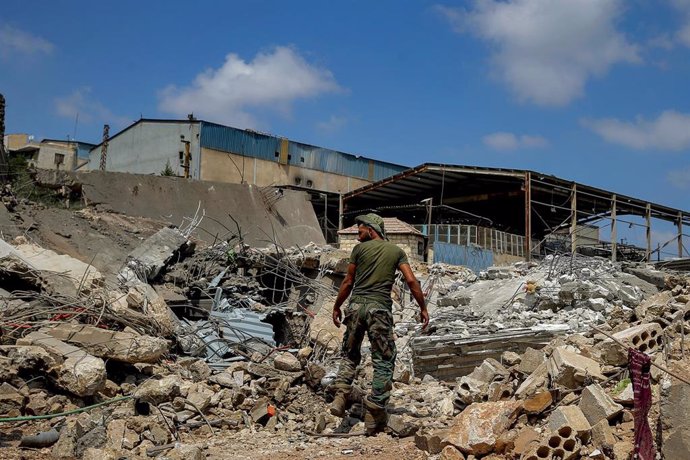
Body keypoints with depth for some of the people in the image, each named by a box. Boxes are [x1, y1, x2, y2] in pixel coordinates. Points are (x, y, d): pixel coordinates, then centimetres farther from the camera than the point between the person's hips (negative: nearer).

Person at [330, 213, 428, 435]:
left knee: (350, 354, 18)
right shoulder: (397, 251, 12)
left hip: (356, 306, 1)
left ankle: (341, 395, 2)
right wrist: (423, 307, 9)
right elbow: (411, 281, 2)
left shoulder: (360, 248, 7)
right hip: (380, 308, -1)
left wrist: (337, 307, 17)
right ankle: (374, 413, 1)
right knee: (384, 362, 5)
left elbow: (348, 282, 7)